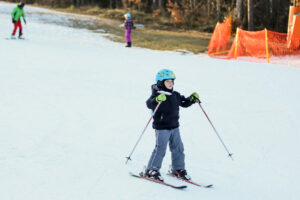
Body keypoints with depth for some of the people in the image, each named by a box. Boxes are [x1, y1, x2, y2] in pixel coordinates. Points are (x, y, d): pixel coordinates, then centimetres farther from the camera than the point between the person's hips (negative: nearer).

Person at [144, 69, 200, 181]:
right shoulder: (157, 95, -13)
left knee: (178, 148, 11)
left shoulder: (175, 95, 9)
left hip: (174, 127, 7)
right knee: (160, 149, -9)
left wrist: (192, 99, 3)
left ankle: (178, 169, 25)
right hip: (161, 128, -7)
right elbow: (149, 104, -29)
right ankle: (151, 170, 2)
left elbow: (184, 103, 20)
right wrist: (157, 100, -48)